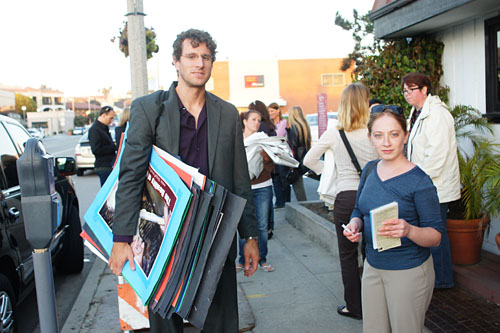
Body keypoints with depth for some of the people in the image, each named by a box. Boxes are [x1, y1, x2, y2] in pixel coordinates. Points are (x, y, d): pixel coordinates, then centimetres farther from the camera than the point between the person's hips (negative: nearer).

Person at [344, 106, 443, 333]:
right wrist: (355, 225, -7)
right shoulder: (370, 169, 2)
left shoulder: (418, 180, -16)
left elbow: (436, 235, -15)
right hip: (372, 267, 5)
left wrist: (409, 230, -34)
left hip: (409, 271, -5)